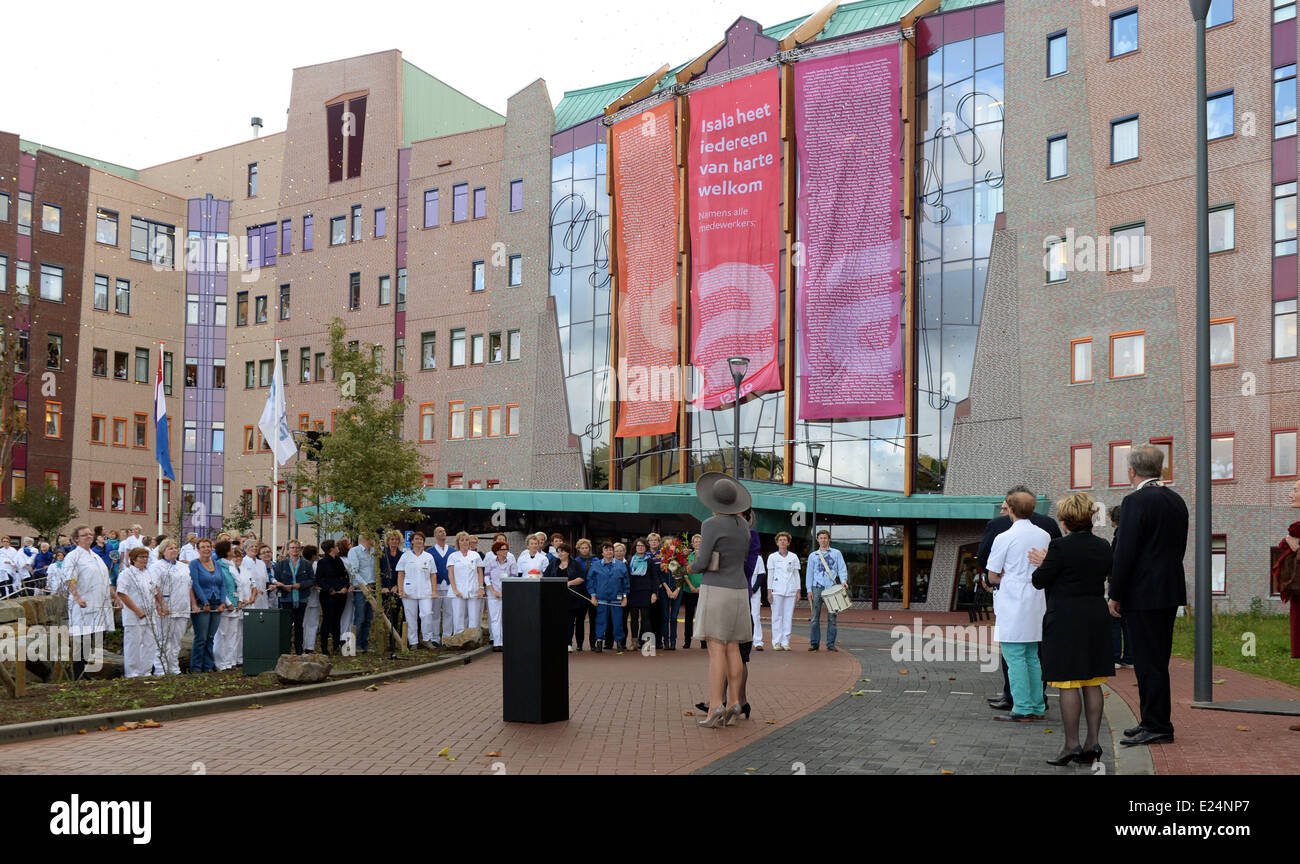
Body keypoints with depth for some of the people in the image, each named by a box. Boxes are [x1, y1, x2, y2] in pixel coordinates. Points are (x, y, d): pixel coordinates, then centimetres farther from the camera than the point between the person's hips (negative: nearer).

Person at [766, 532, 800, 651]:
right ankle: (776, 643, 2)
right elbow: (770, 574, 5)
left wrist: (798, 590, 7)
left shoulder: (794, 557, 11)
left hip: (790, 590, 2)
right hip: (777, 590, -2)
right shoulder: (772, 557, 6)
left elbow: (796, 574, 12)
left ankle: (785, 642, 5)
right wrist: (769, 591, -1)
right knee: (777, 616, -3)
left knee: (788, 616, 1)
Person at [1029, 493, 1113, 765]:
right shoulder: (1104, 547, 5)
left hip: (1066, 620, -6)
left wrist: (1043, 565, 14)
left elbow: (1040, 581, -9)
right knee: (1092, 683, 11)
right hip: (1097, 618, 7)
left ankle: (1072, 744, 2)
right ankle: (1093, 741, 14)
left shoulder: (1060, 547, -15)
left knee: (1068, 684, -1)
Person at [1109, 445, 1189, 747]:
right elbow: (1179, 547, 16)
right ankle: (1153, 720, 24)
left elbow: (1125, 551, -17)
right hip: (1170, 591, 9)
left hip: (1144, 594, -9)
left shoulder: (1136, 501, -15)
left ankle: (1156, 727, 1)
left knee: (1148, 662, -3)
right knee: (1156, 660, 16)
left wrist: (1115, 595, -10)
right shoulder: (1176, 500, 11)